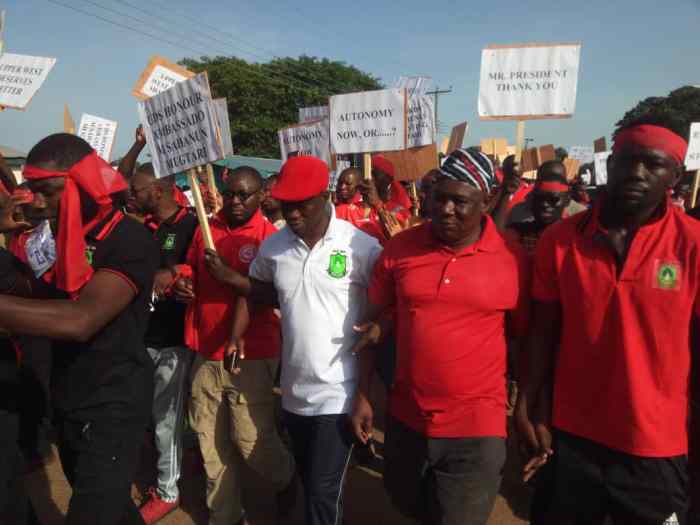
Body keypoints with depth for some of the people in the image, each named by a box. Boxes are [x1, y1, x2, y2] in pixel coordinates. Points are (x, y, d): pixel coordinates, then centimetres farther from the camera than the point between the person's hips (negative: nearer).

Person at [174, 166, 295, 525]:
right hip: (206, 353, 5)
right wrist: (182, 282, 1)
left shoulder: (270, 236, -8)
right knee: (211, 441, 13)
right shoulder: (206, 229, 7)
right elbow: (191, 270, 22)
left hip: (251, 354, -5)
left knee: (251, 439, 1)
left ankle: (286, 479, 35)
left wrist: (229, 275, -24)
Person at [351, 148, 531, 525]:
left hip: (477, 426, -3)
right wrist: (362, 396, 4)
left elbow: (524, 337, 1)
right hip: (406, 418, 4)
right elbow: (373, 322, 4)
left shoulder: (512, 260, -10)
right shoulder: (399, 248, -5)